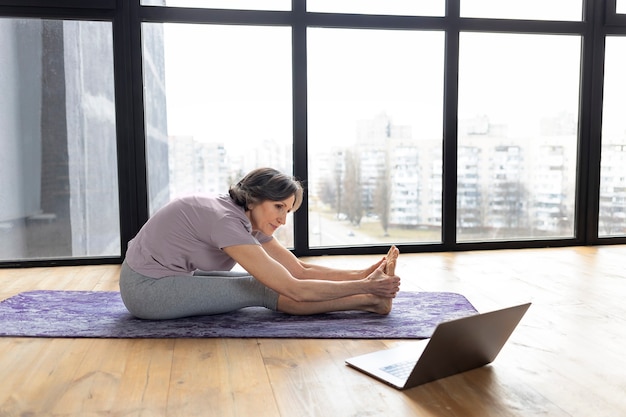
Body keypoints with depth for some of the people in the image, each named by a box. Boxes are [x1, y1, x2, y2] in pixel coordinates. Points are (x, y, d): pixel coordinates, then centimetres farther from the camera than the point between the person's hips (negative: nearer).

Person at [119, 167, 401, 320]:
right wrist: (364, 287, -25)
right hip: (147, 288, -8)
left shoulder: (250, 220, -2)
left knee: (266, 282, -2)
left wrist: (362, 275, -10)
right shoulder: (227, 221, -29)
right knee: (264, 291, -17)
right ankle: (367, 302, -13)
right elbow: (295, 289, -30)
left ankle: (368, 299, -2)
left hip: (171, 275, 8)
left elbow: (301, 270, -4)